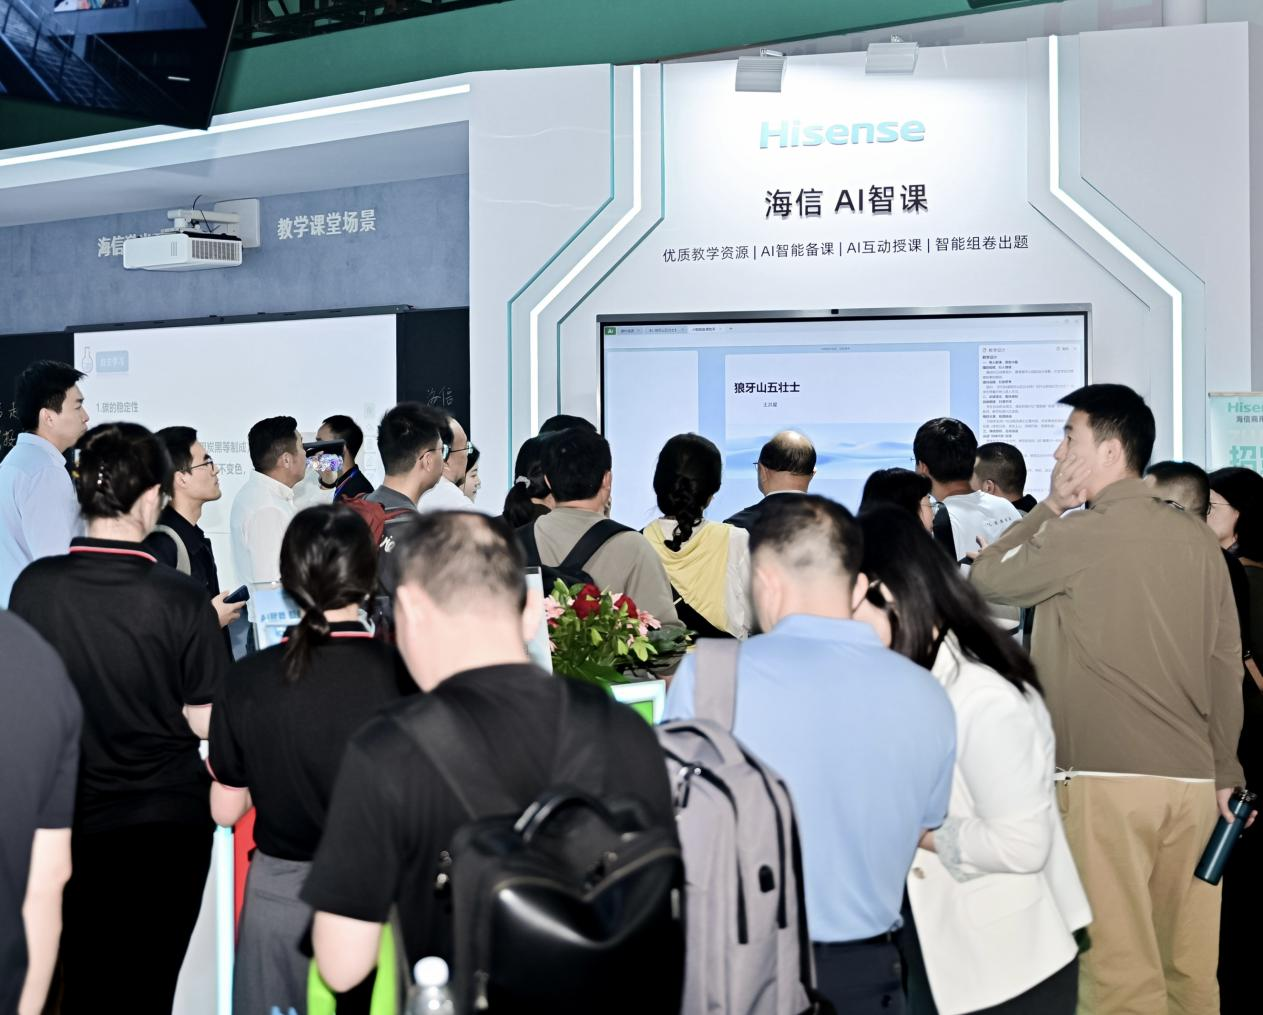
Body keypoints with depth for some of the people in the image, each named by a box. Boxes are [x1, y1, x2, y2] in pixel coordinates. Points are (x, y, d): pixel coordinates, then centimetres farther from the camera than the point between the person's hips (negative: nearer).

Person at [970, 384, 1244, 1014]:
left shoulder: (1080, 535, -10)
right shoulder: (1197, 538, 8)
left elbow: (987, 577, 4)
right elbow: (1227, 662, 10)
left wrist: (1050, 505, 11)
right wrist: (1225, 773, 17)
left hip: (1108, 779, -6)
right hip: (1192, 778, 6)